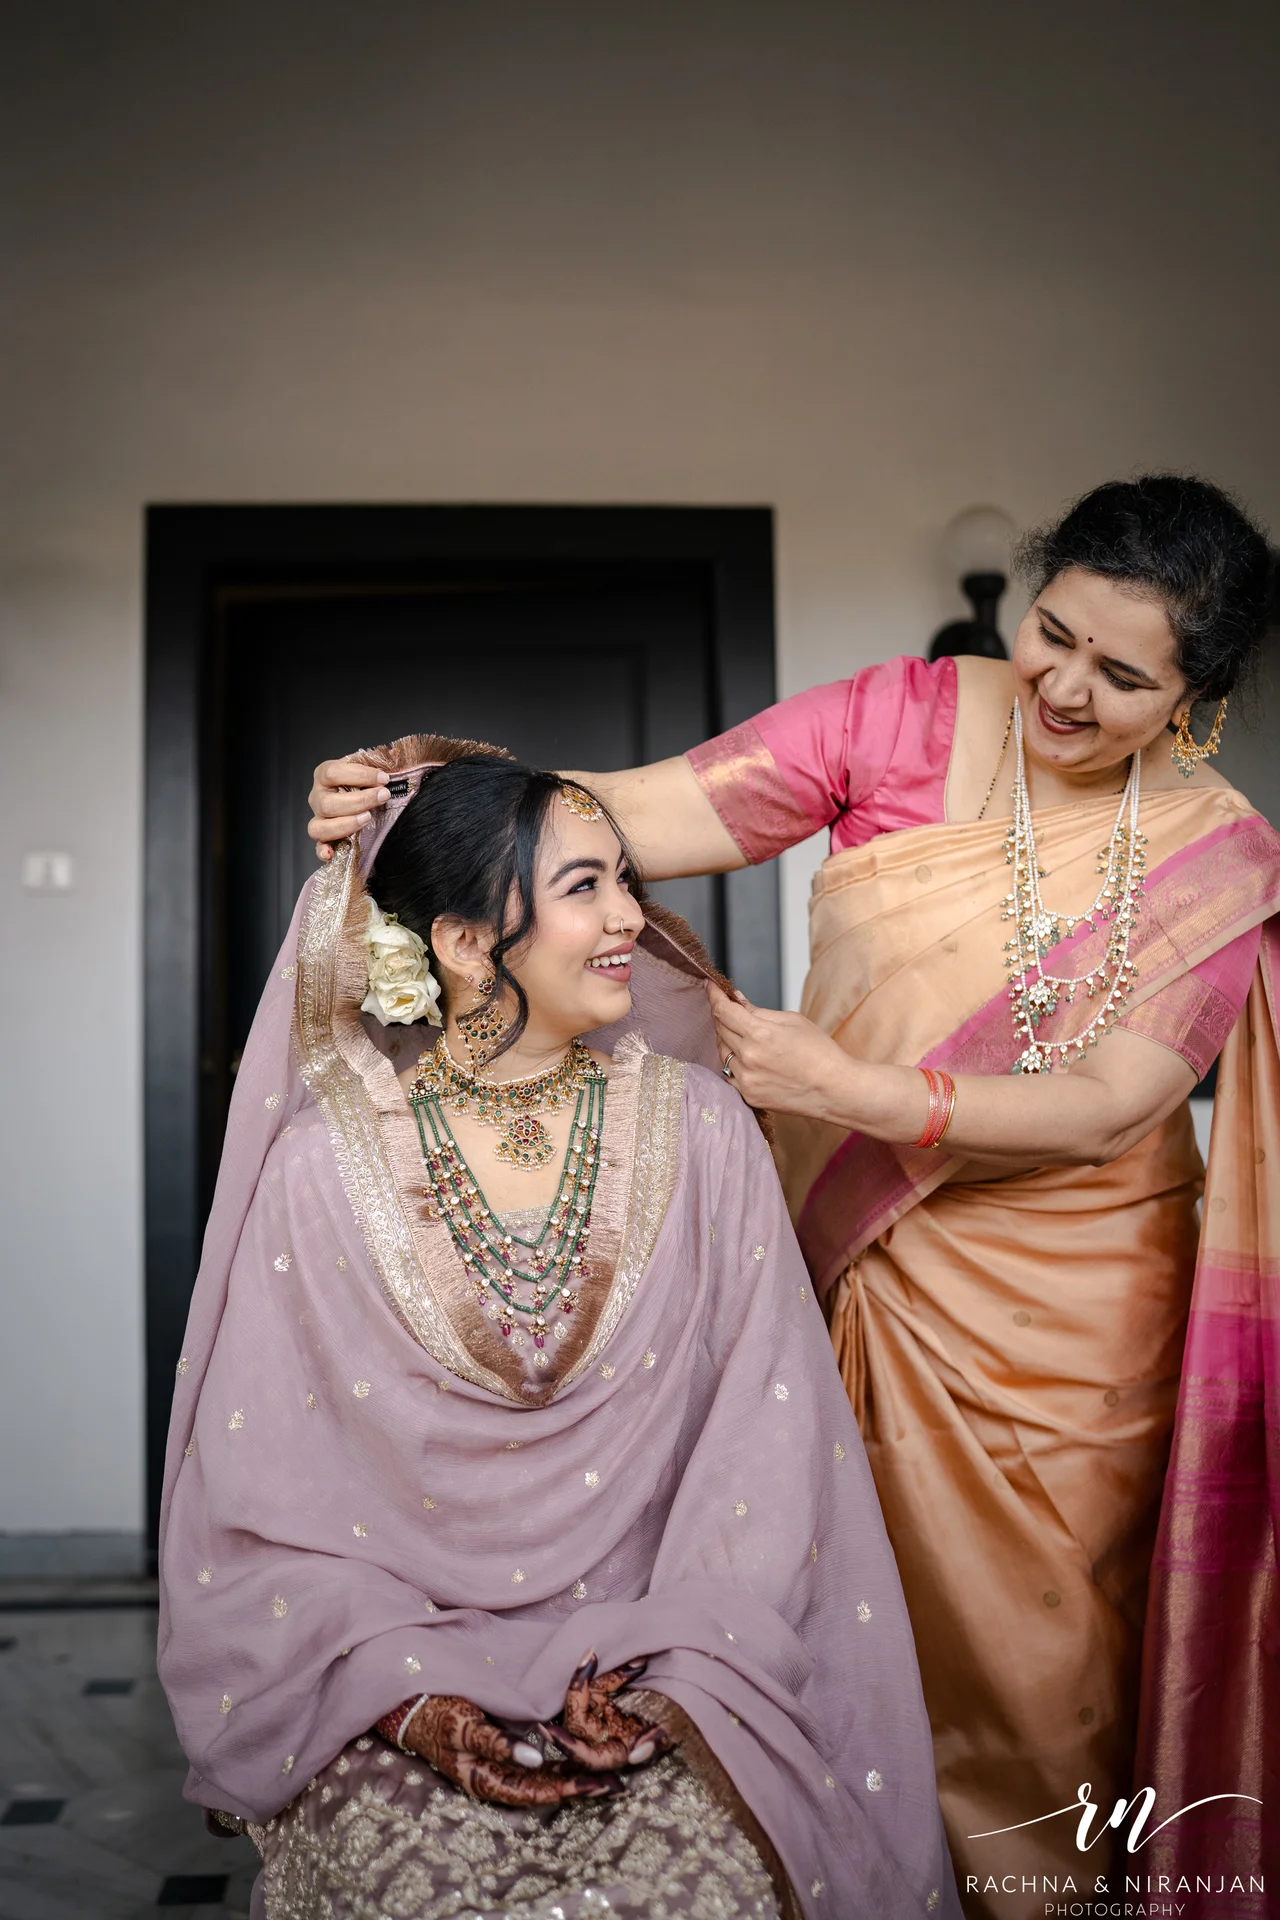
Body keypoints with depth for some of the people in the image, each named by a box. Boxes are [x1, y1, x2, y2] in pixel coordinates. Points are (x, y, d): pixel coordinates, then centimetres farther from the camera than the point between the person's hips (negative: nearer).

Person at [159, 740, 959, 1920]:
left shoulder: (700, 1132, -1)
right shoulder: (322, 1169, -5)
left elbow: (770, 1437, -3)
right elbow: (261, 1494, -2)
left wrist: (671, 1675, -12)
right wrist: (407, 1697, -13)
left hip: (653, 1682, 1)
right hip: (405, 1706, -1)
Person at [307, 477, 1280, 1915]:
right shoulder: (910, 720, -8)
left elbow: (1105, 1107, -17)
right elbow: (652, 812, -17)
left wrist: (838, 1084, -30)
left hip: (1064, 1304, 0)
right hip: (858, 1259, 1)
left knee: (1031, 1636, 11)